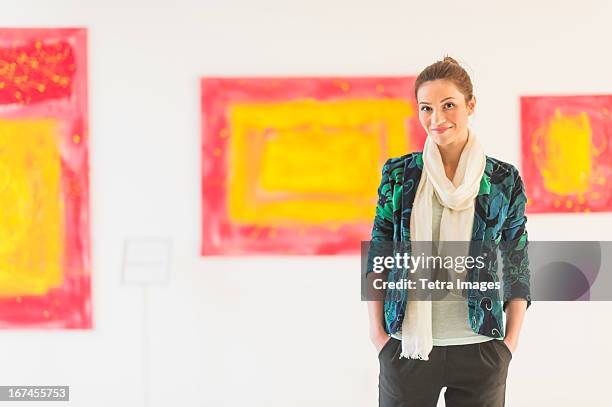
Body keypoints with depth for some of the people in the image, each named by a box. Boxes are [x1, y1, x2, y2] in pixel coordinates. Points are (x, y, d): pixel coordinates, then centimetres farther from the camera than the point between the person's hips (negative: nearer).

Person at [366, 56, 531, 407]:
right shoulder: (399, 175, 2)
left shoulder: (504, 181, 1)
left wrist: (512, 340, -1)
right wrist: (377, 332, 0)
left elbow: (517, 266, 5)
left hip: (480, 349, 0)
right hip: (406, 347, 1)